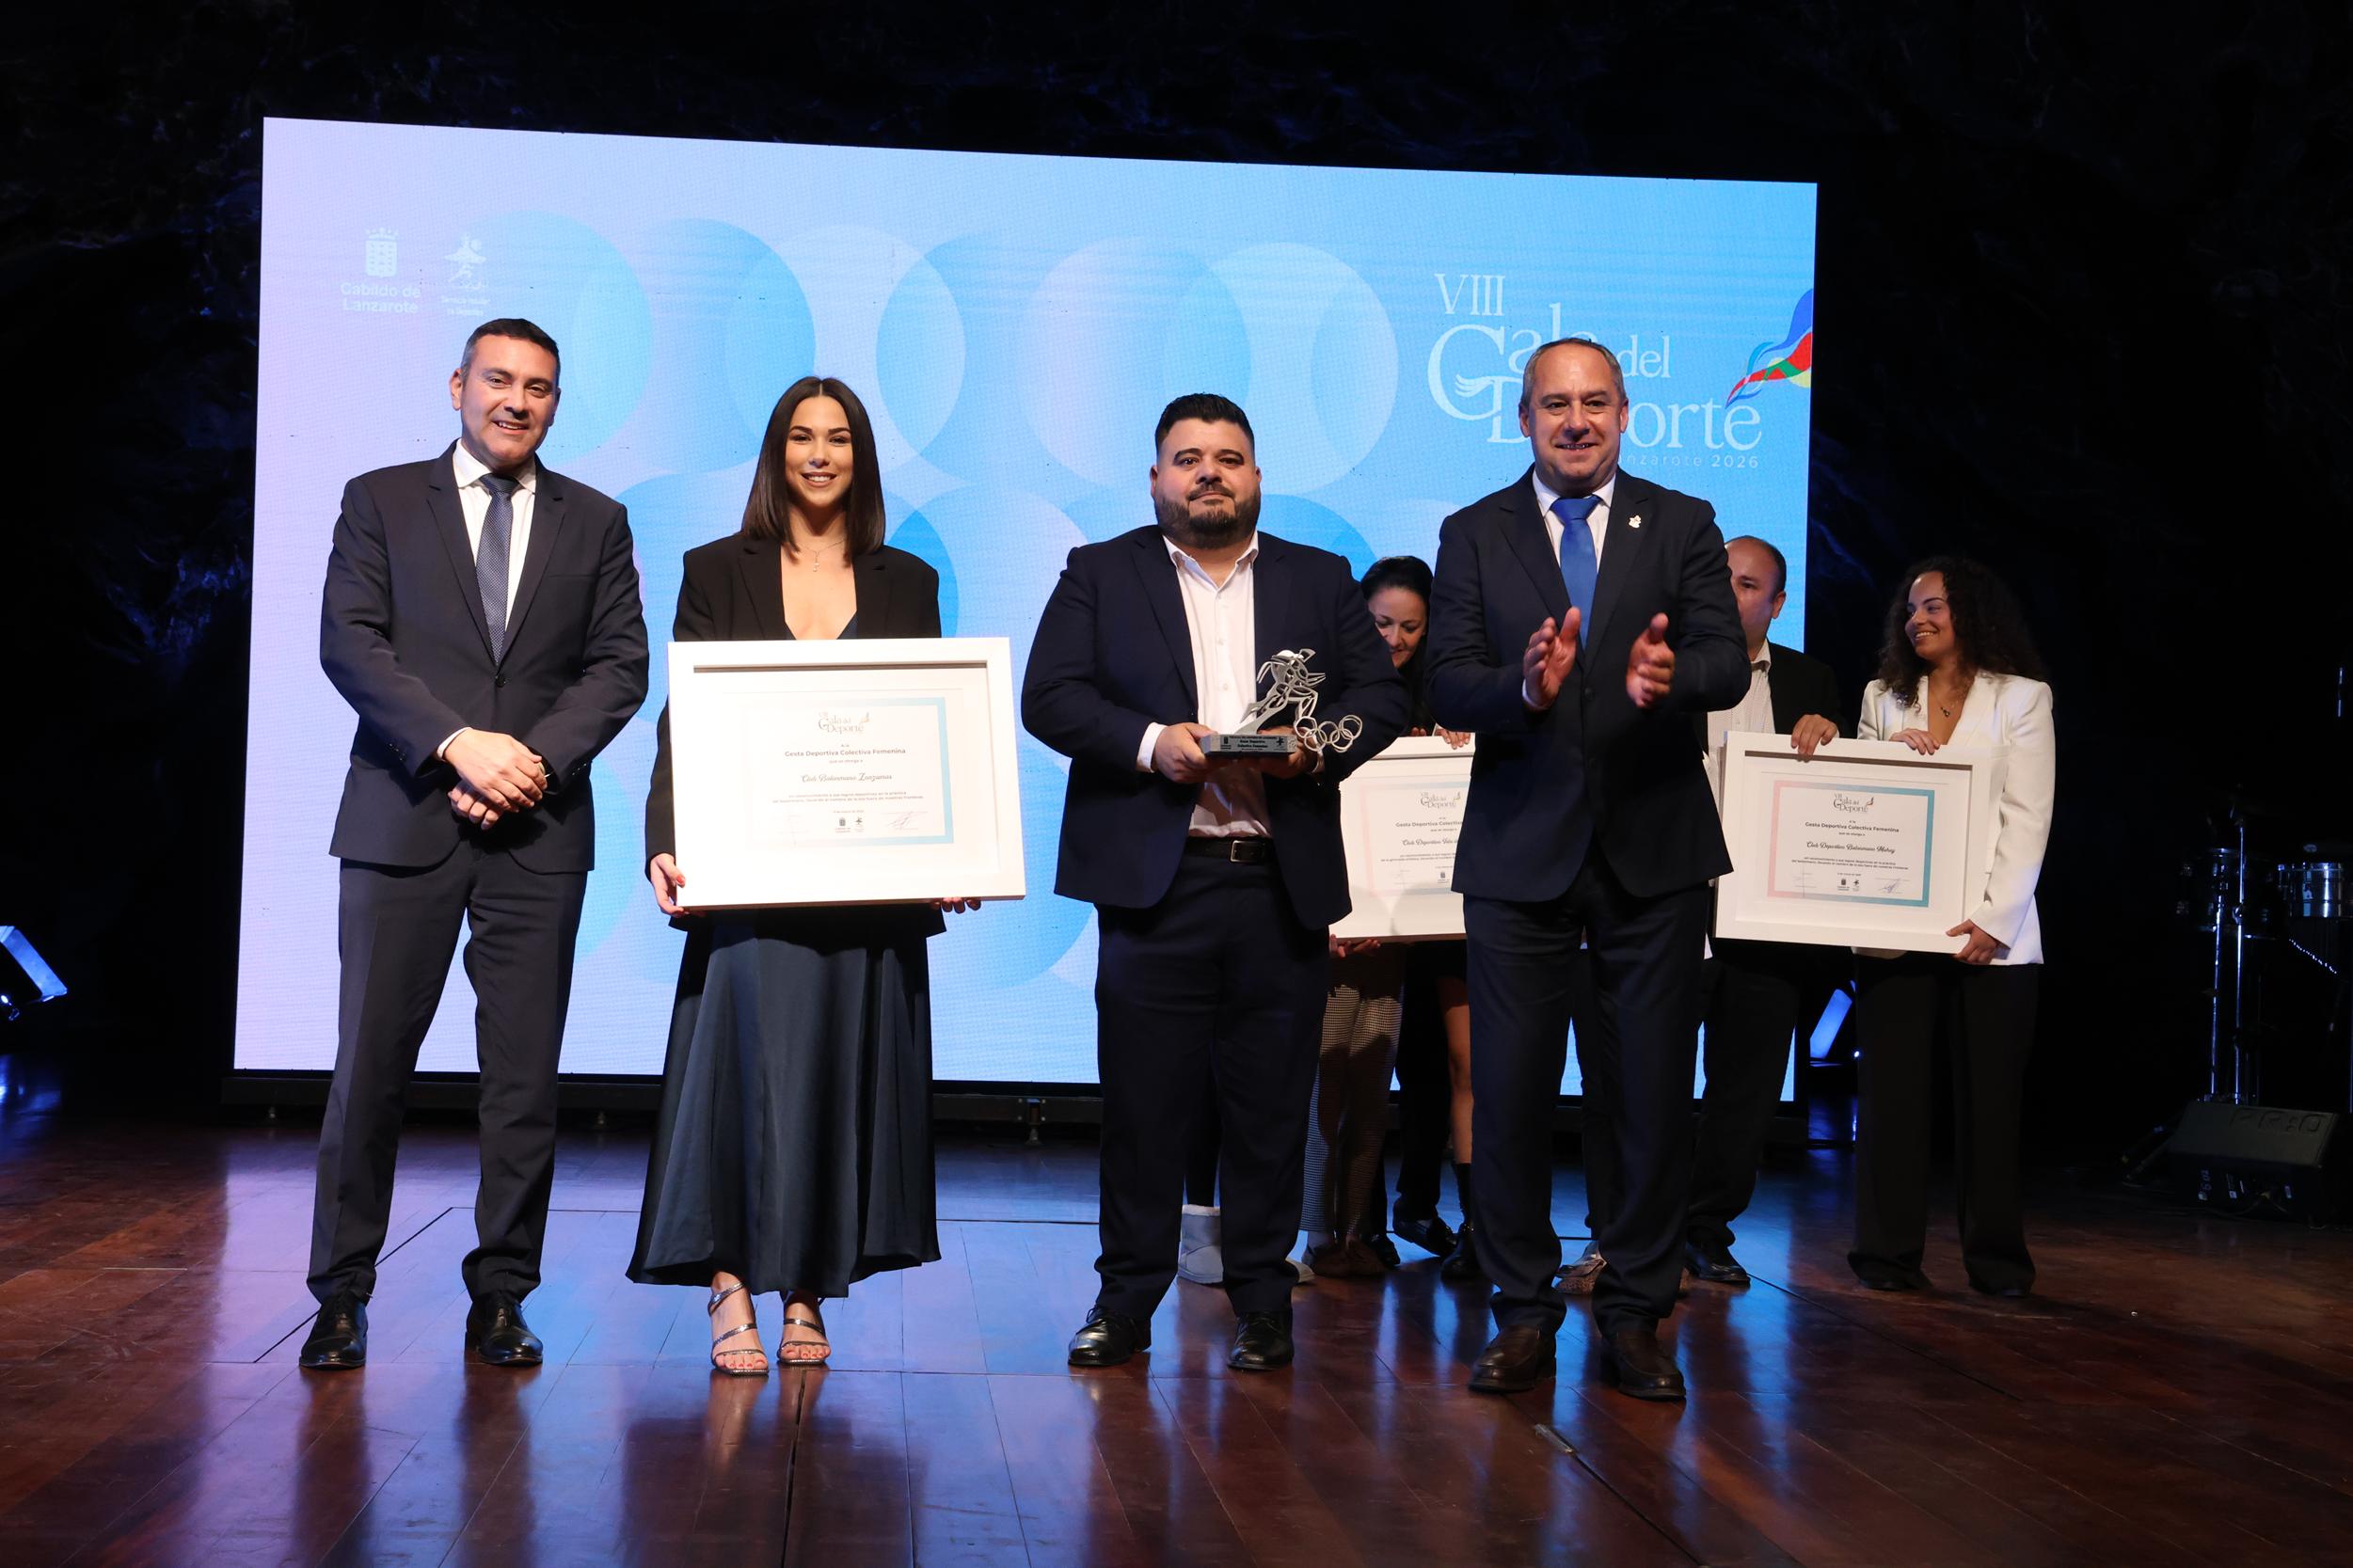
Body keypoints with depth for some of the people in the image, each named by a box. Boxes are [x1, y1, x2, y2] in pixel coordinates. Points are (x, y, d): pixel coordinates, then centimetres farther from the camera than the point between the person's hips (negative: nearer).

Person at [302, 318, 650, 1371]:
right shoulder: (380, 501, 8)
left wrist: (536, 759, -10)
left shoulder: (595, 523, 13)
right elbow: (347, 644, -3)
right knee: (370, 1066, 0)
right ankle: (341, 1295, 12)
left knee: (525, 1076, 2)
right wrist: (458, 746, -14)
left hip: (539, 829, 1)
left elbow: (620, 664, 5)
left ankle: (500, 1296, 12)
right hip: (402, 822, -1)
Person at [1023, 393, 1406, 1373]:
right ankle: (1127, 1296, 12)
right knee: (1142, 1099, 0)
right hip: (1153, 879, -2)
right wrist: (1150, 742, -16)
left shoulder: (1321, 581, 16)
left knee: (1271, 1101, 5)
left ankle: (1261, 1298, 16)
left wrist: (1316, 746, -10)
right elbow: (1048, 697, -1)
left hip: (1285, 885, 2)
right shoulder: (1100, 575, 9)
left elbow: (1382, 693, 9)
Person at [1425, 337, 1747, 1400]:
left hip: (1653, 850, 0)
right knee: (1509, 1092, 4)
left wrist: (1671, 676, -30)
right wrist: (1524, 687, -26)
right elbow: (1447, 685, -5)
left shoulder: (1682, 526, 5)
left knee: (1656, 1092, 5)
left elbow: (1729, 664, -7)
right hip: (1520, 853, 0)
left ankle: (1636, 1315, 18)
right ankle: (1523, 1317, 18)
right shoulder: (1473, 535, 5)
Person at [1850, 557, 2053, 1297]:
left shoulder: (2022, 698, 6)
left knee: (1989, 1096, 1)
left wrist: (1996, 920, -13)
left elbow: (2028, 820, -2)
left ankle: (1996, 1256, 10)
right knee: (1890, 1088, -1)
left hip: (1990, 931, -2)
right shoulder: (1883, 699, 15)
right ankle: (1889, 1252, 4)